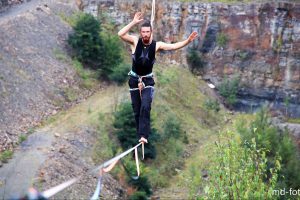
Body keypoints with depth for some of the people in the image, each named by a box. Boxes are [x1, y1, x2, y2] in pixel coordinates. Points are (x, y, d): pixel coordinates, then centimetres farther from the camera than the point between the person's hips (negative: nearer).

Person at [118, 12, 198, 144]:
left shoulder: (157, 45, -9)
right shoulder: (135, 41, -10)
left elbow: (174, 46, -15)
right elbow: (120, 34, -23)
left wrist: (188, 41, -29)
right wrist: (133, 22, -30)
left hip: (147, 80, -1)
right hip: (134, 79, 1)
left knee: (145, 107, -19)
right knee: (136, 110, 6)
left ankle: (143, 135, -21)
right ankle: (140, 135, 18)